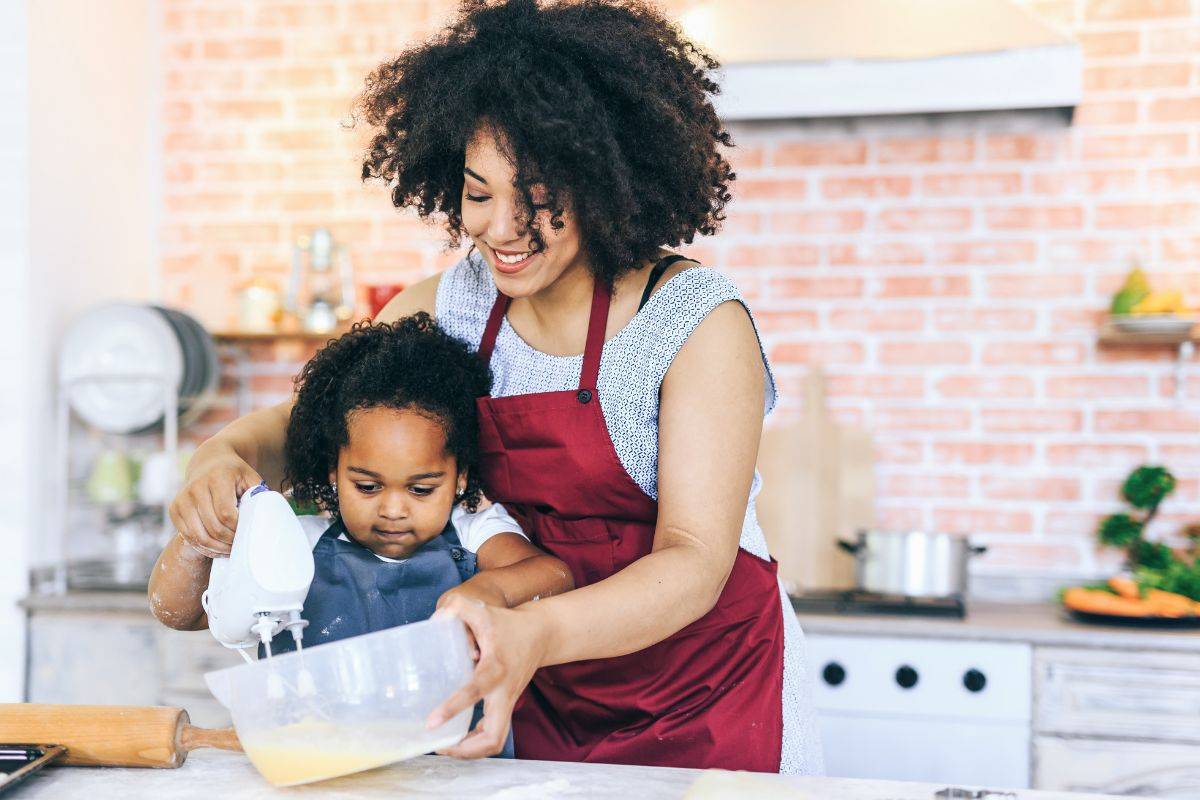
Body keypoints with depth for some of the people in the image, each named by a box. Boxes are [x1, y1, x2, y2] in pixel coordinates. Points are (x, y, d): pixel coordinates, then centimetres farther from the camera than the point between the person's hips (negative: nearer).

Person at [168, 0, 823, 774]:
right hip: (546, 709, 4)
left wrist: (536, 635, -44)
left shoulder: (700, 321, -20)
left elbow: (695, 560, -26)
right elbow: (300, 420, 2)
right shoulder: (448, 311, -5)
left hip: (711, 702, -3)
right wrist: (223, 456, -23)